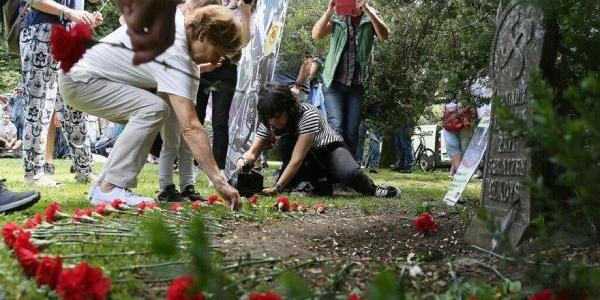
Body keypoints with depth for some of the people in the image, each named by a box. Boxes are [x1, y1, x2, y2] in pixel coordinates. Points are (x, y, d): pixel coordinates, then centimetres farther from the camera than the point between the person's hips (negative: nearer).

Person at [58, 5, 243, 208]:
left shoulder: (176, 15, -2)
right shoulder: (174, 56, -28)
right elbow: (190, 128, -34)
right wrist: (219, 181, -35)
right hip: (79, 81, -10)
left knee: (144, 122, 10)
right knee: (153, 109, -25)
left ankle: (103, 185, 9)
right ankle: (111, 189, -21)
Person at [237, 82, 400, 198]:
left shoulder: (308, 114, -33)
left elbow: (297, 159, -38)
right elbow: (253, 151, -15)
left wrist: (277, 188, -45)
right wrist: (243, 160, -40)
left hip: (330, 149, -4)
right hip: (308, 160, 4)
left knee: (351, 174, -37)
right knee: (284, 144, -30)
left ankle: (371, 189, -3)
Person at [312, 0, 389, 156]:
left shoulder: (371, 18, 8)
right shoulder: (337, 18, 4)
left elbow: (384, 35, -12)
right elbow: (316, 35, -9)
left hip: (357, 86, 2)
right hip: (334, 83, -2)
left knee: (351, 133, 2)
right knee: (335, 127, -17)